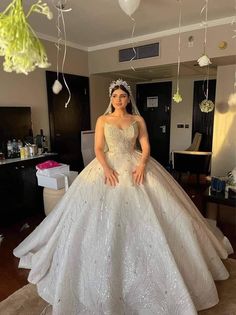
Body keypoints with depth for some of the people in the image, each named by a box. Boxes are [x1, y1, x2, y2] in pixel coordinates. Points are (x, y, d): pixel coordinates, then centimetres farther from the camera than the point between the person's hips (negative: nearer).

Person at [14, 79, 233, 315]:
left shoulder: (138, 120, 9)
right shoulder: (102, 120, 7)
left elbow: (146, 147, 3)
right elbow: (98, 148, -1)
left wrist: (142, 166, -16)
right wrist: (106, 169, -17)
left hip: (135, 167, 2)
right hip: (108, 167, -1)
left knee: (145, 216, -3)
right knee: (105, 217, -3)